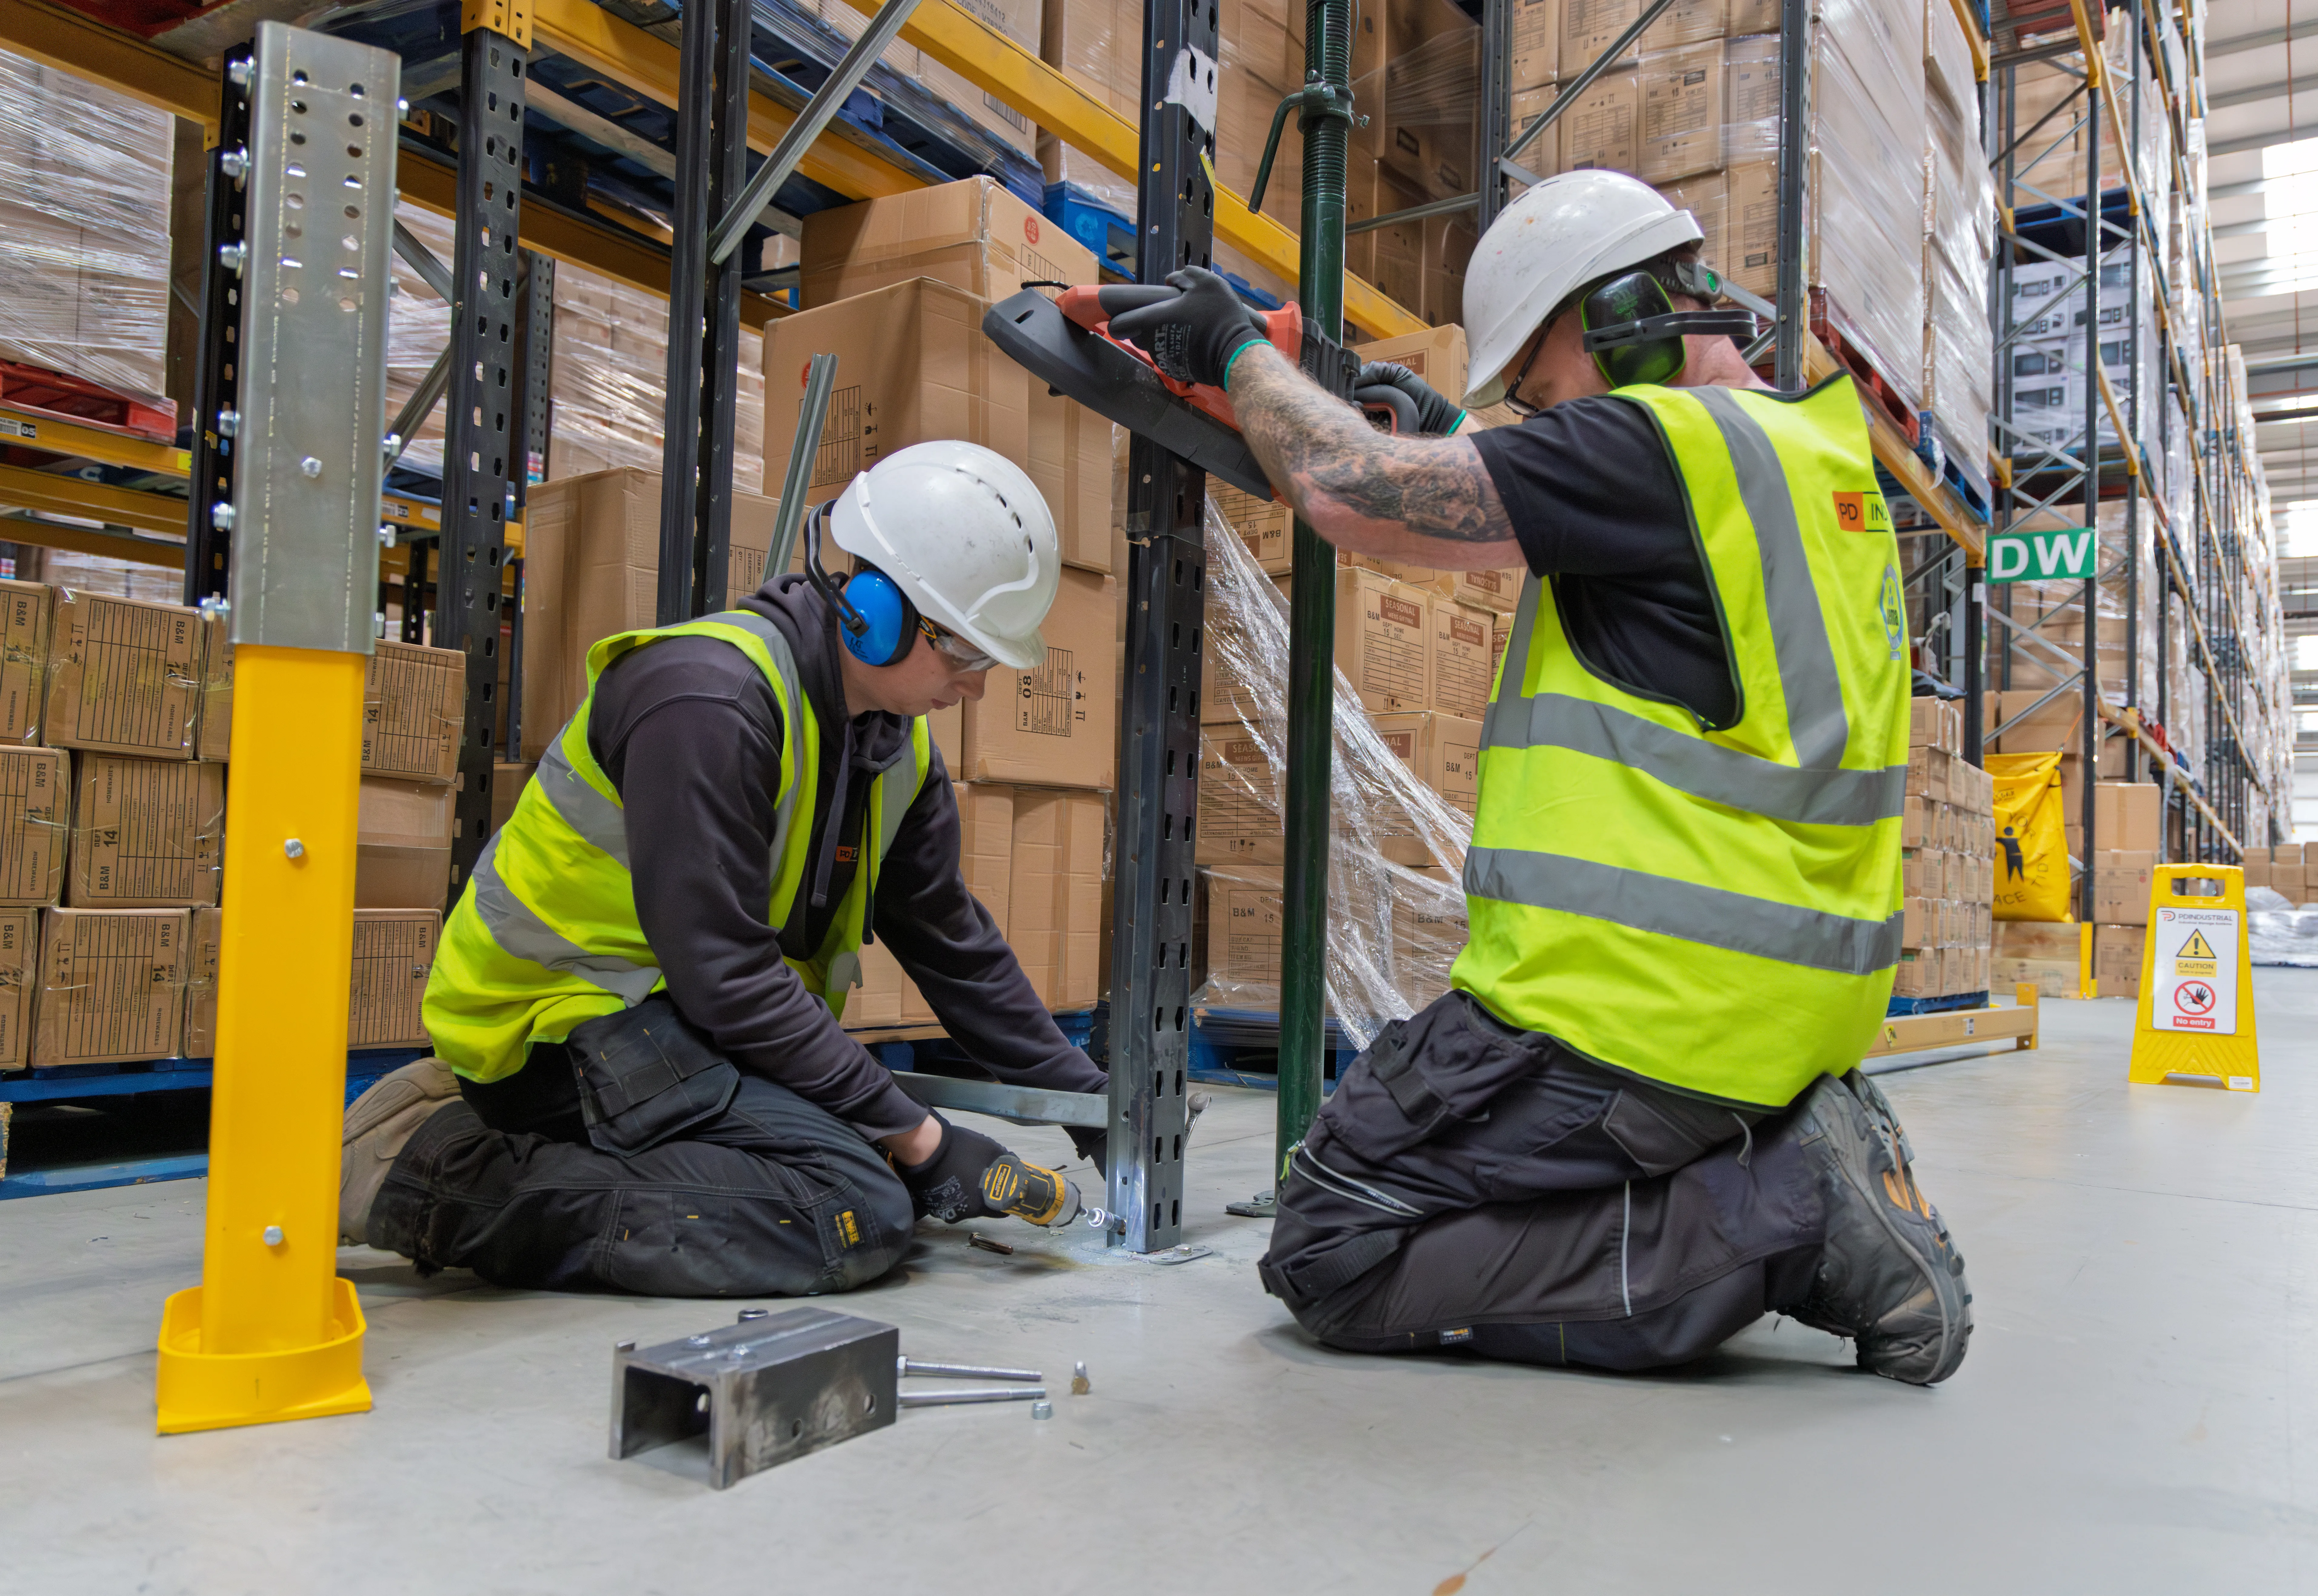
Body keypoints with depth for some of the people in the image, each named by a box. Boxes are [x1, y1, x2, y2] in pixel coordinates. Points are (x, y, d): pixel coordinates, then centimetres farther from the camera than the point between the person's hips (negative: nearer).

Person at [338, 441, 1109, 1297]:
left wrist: (1086, 1099, 11)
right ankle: (460, 1189, -16)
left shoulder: (897, 741, 5)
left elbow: (952, 938, 13)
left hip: (670, 1019, 10)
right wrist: (911, 1134, -23)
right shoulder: (711, 700, -24)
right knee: (862, 1214, -24)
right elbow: (722, 972, -27)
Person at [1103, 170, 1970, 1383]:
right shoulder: (1810, 446, 15)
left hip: (1644, 1012, -10)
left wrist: (1238, 349, 0)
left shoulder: (1668, 442, -15)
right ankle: (1799, 1162, 9)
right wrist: (1453, 438, 21)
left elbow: (1355, 495, -18)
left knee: (1336, 1254, -2)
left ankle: (1779, 1218, -7)